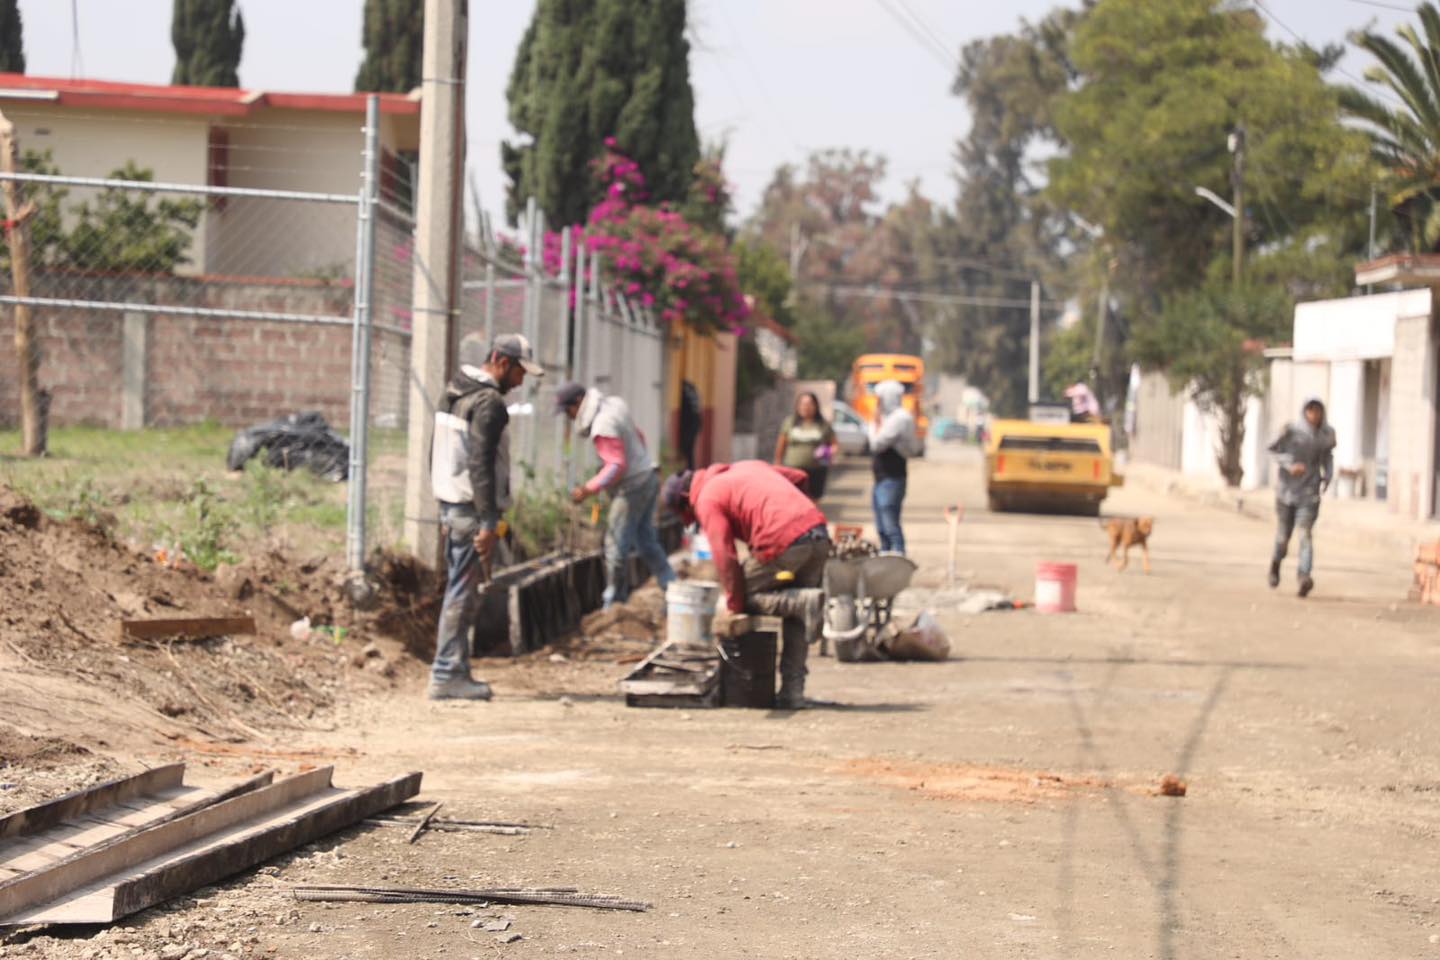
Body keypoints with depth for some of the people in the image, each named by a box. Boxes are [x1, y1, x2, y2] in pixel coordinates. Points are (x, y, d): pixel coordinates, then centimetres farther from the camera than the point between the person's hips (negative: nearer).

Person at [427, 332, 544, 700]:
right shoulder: (489, 403, -15)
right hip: (472, 510, -9)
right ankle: (447, 676, -5)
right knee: (463, 593, -6)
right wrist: (488, 522, -21)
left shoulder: (453, 394, 15)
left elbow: (437, 454, 20)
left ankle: (456, 670, 17)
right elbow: (481, 463, -21)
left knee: (459, 589, 14)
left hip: (449, 504, 9)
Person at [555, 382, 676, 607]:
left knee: (617, 544, -3)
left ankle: (614, 603, 2)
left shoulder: (603, 426, -22)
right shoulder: (615, 404, 6)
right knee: (646, 540, 15)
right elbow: (639, 437, 18)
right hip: (649, 477, 10)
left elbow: (617, 466, -28)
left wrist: (590, 489, -33)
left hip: (632, 486, -10)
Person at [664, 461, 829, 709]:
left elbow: (725, 556, -3)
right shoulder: (746, 467, 28)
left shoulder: (707, 500, 5)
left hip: (784, 542, -8)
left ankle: (804, 603, -10)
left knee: (747, 597, 10)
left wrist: (735, 607, 2)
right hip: (820, 533, 8)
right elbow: (800, 478, 30)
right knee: (796, 623, 16)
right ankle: (792, 691, 13)